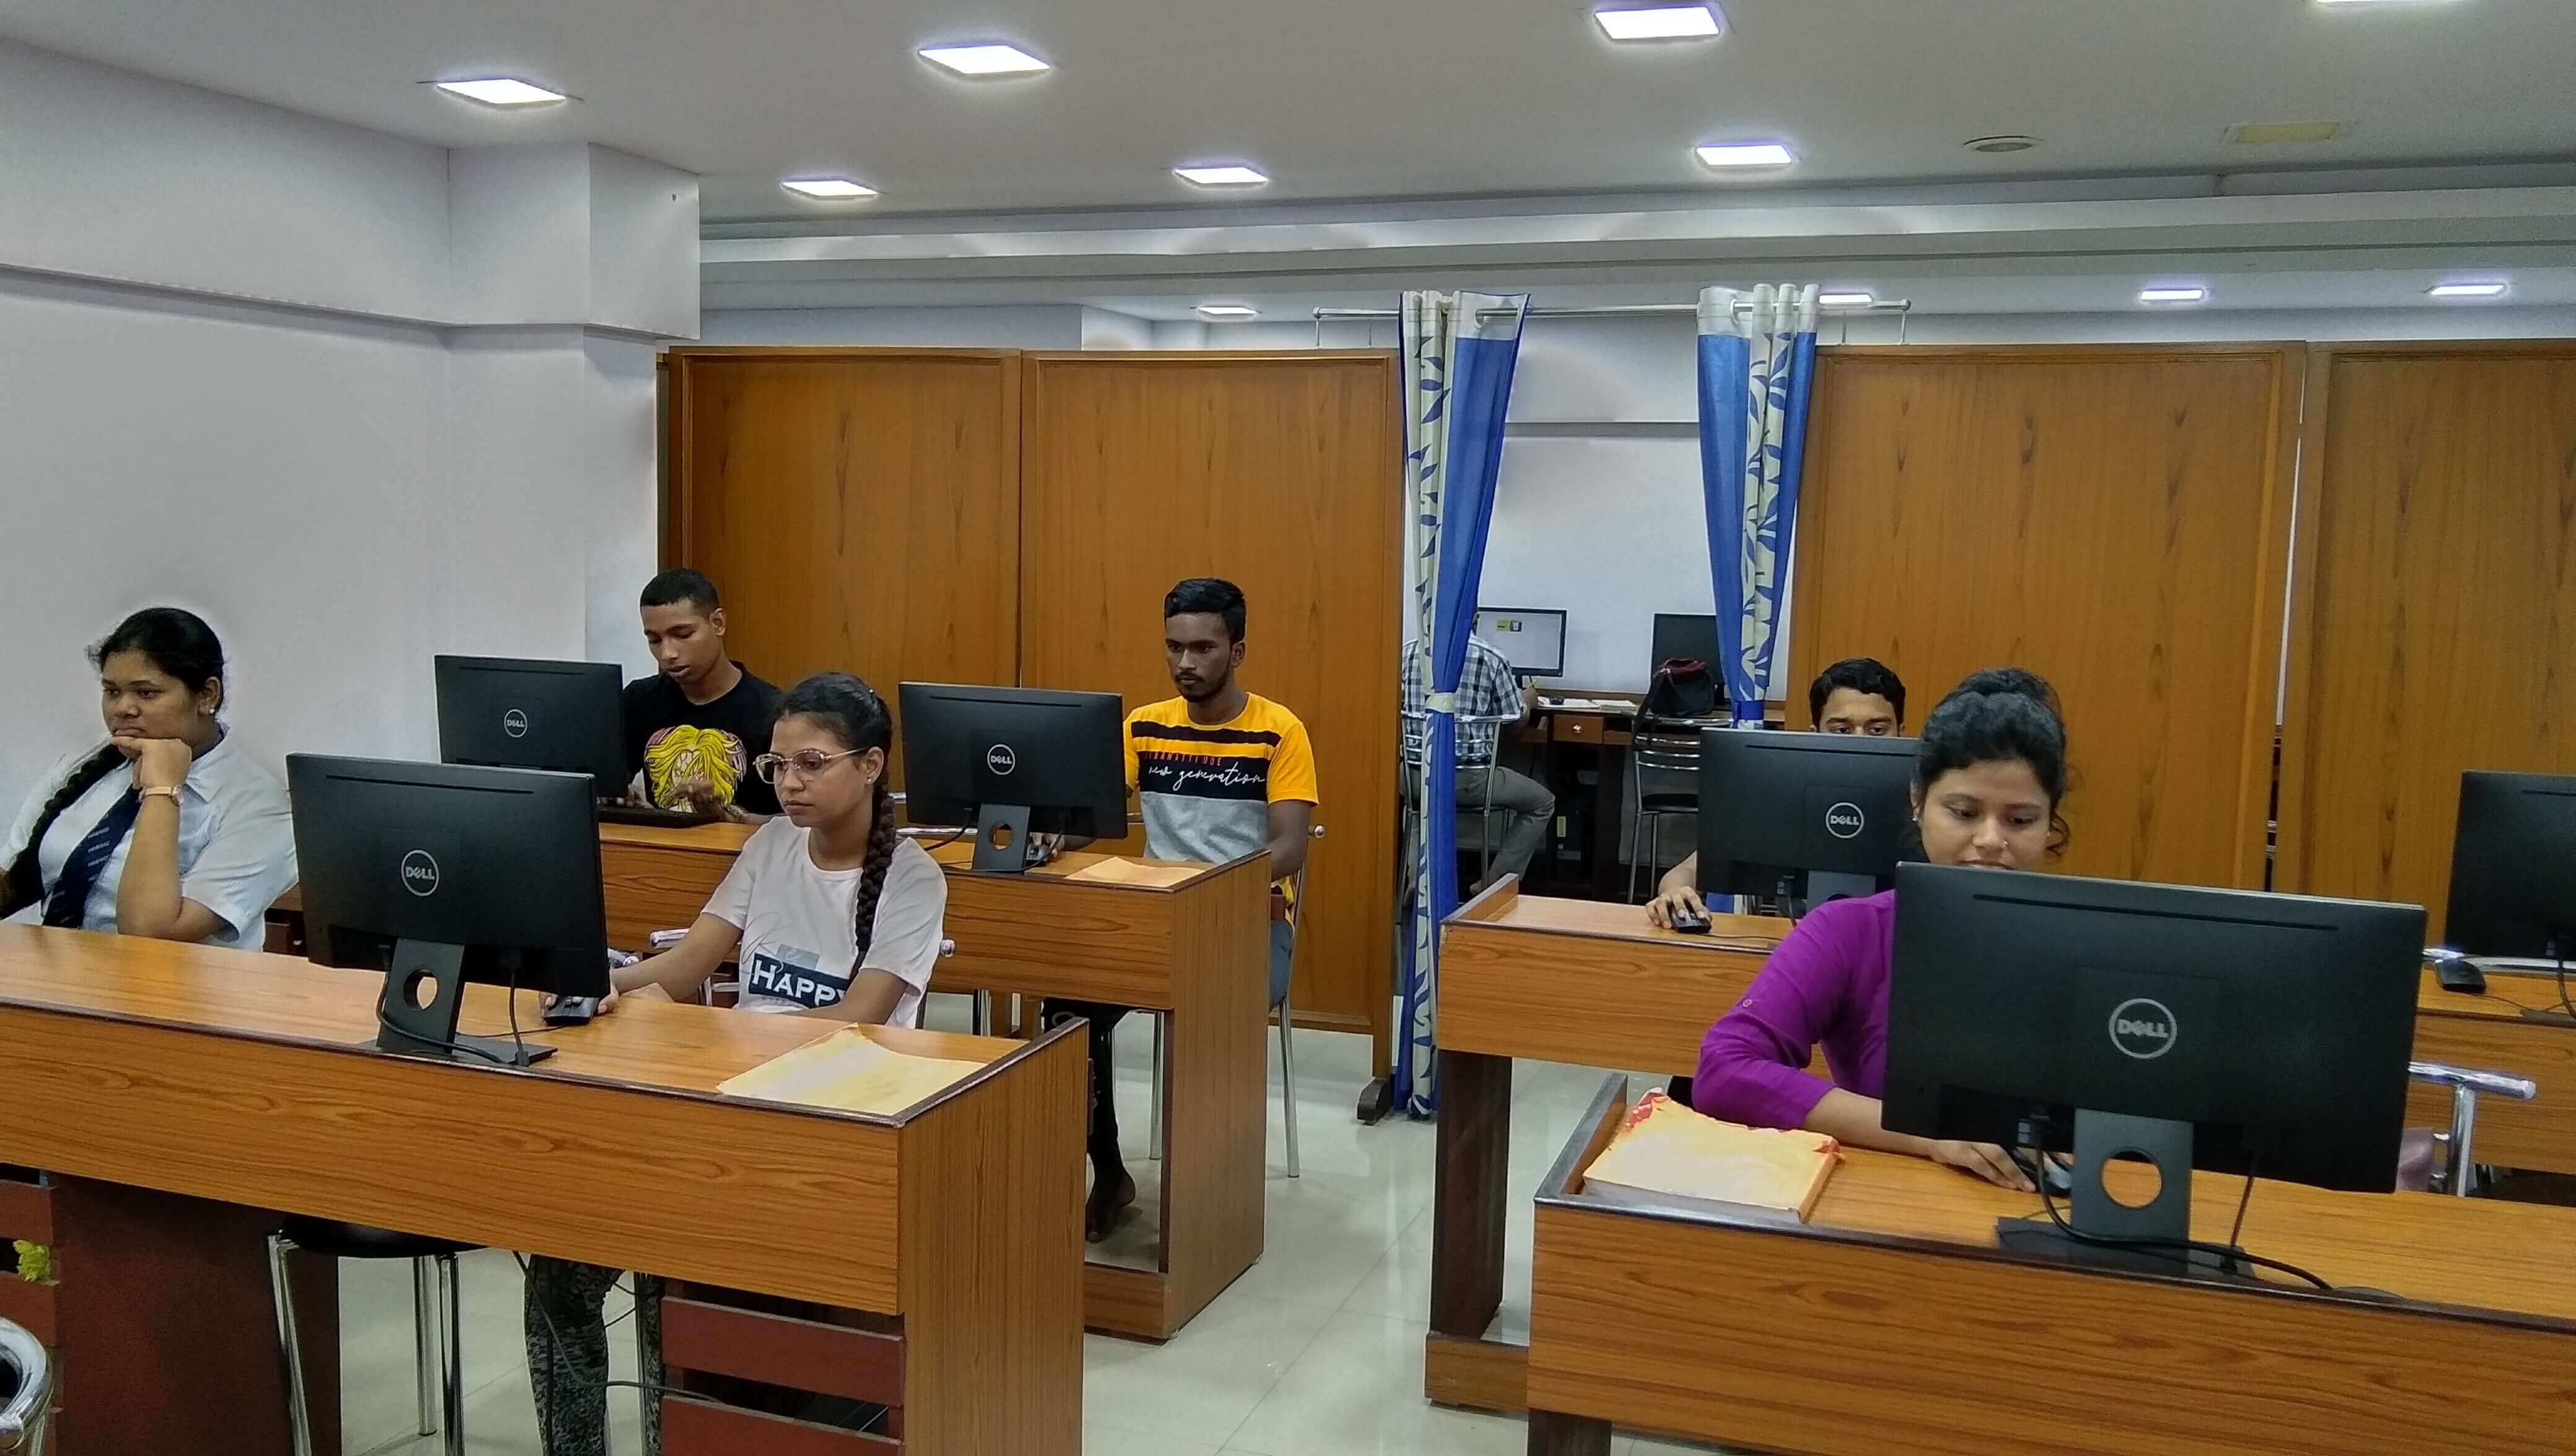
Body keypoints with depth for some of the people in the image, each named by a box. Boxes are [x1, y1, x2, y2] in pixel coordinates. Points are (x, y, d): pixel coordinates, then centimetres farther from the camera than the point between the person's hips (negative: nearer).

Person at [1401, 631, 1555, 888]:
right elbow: (1518, 717, 2)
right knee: (1543, 803, 19)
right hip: (1468, 779, -4)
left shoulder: (1411, 654, 3)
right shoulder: (1491, 658, -8)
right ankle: (1496, 884, 13)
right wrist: (1528, 701, 27)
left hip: (1416, 775, 4)